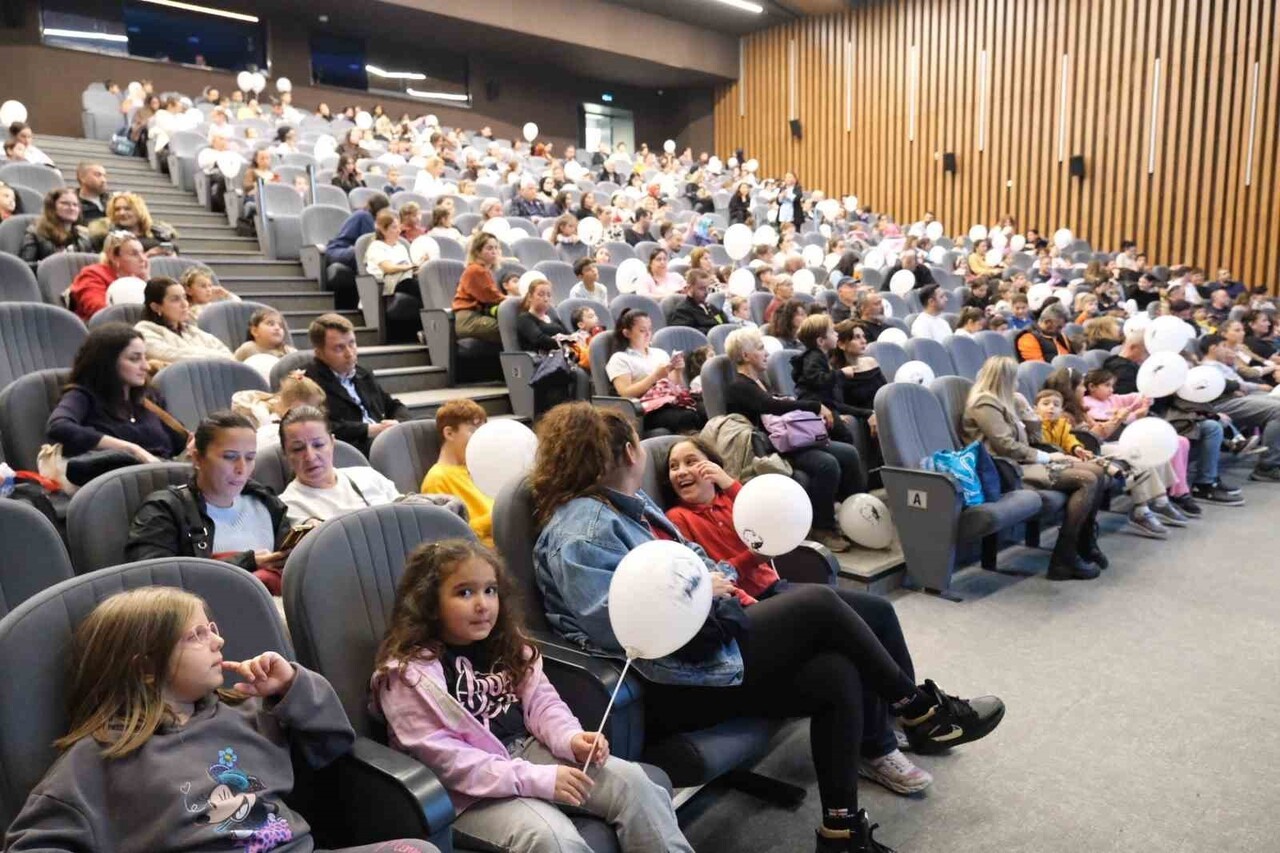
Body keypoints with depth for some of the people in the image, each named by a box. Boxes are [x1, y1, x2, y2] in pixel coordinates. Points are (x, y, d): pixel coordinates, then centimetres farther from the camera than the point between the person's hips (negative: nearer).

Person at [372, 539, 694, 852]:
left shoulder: (504, 644, 7)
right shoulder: (409, 674, -14)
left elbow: (541, 700, 8)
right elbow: (446, 761, -20)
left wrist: (571, 739, -15)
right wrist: (537, 780, -26)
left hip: (527, 750, 6)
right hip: (471, 790, -6)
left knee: (631, 780, -11)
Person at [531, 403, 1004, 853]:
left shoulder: (629, 503, 17)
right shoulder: (580, 529, -14)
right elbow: (613, 624, -25)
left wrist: (717, 580, 0)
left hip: (702, 640, 10)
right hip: (674, 685, -10)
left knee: (837, 675, -8)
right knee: (818, 603, -12)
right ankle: (921, 710, 7)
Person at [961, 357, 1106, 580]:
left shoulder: (1001, 401, 20)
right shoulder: (985, 403, -11)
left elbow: (1035, 434, 18)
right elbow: (1007, 446, -19)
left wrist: (1019, 401, 10)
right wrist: (1046, 457, -11)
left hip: (1022, 462, 10)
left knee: (1096, 471, 2)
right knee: (1087, 480, -19)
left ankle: (1085, 543, 10)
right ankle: (1064, 559, -18)